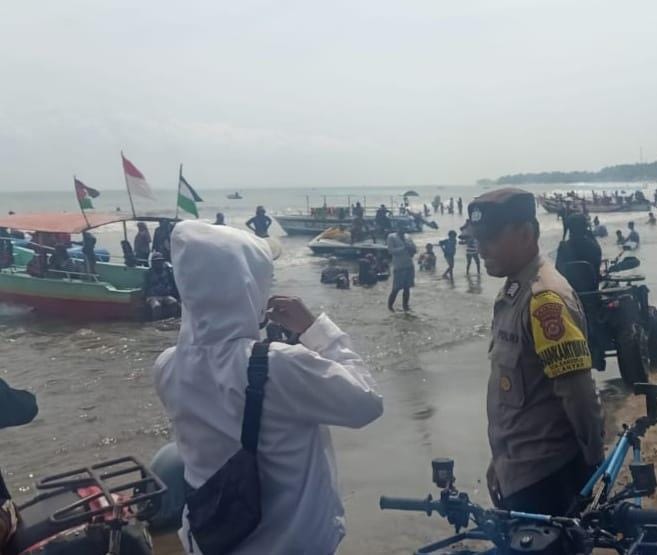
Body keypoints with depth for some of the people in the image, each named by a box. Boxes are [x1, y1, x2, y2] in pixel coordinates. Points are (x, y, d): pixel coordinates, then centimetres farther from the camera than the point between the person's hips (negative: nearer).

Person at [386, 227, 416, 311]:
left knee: (407, 287, 7)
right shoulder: (391, 237, -4)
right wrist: (403, 248, -22)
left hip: (409, 266, 5)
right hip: (398, 267, -5)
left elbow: (414, 249, 13)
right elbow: (391, 250, -15)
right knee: (396, 288, -3)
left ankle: (405, 305, 19)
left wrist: (410, 249, -9)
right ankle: (390, 305, 15)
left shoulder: (408, 237, 12)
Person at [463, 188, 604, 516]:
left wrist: (593, 463, -11)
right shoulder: (513, 292, 9)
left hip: (543, 474, -9)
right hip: (518, 470, 9)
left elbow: (577, 391, -22)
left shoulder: (544, 297, -21)